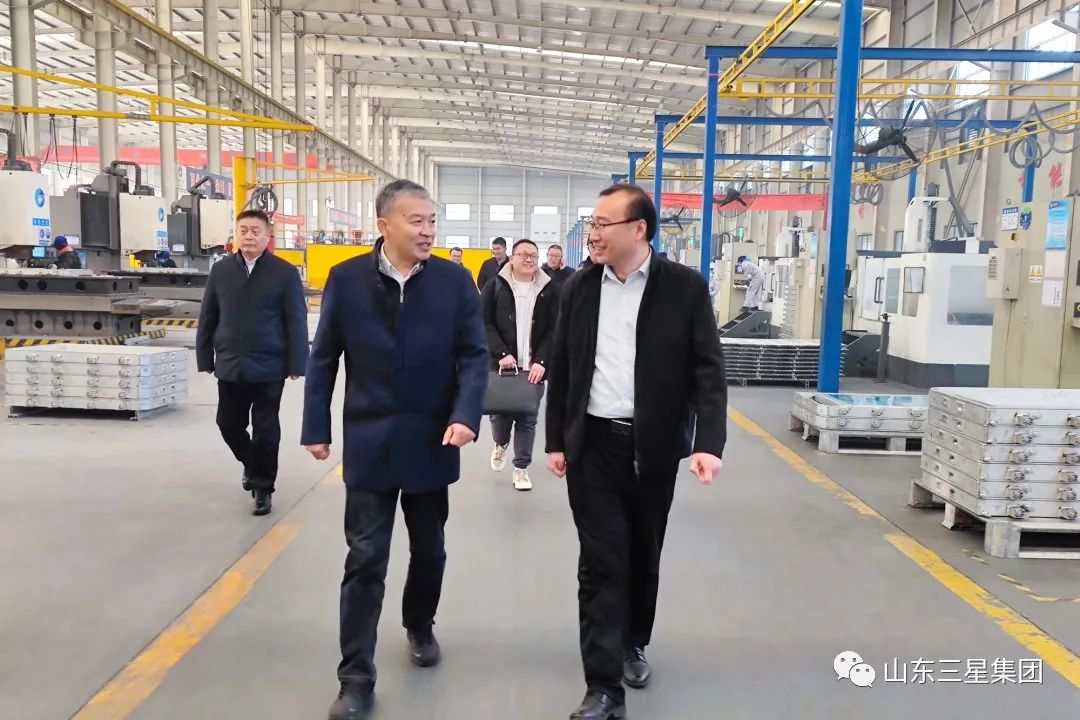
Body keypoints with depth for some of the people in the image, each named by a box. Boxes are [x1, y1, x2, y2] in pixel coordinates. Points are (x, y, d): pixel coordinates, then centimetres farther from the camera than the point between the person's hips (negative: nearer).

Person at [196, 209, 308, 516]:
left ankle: (262, 486, 19)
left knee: (266, 430, 3)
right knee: (229, 424, 13)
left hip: (268, 367, -3)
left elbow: (296, 322, -5)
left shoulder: (285, 273, -5)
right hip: (230, 366, 4)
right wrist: (205, 358, 7)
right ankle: (252, 465, 40)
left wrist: (296, 364, -8)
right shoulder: (221, 270, 5)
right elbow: (207, 318, 9)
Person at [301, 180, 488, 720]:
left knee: (428, 550, 17)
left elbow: (474, 355, -4)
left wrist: (466, 416, -19)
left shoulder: (455, 280, -4)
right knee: (365, 560, 2)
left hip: (432, 442, 2)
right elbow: (323, 358, 1)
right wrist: (316, 428, 0)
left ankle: (419, 627, 45)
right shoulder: (346, 278, -4)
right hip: (369, 443, -1)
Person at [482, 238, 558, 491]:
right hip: (501, 364, 0)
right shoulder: (495, 286, 0)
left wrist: (541, 361, -12)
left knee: (528, 418, 5)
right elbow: (486, 324, -4)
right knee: (499, 411, 5)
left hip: (534, 367, 1)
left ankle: (521, 467, 18)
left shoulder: (550, 289, 2)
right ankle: (501, 445, 37)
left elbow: (555, 329, -1)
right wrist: (501, 353, -16)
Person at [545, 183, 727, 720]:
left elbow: (708, 370, -7)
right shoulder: (578, 288, 3)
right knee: (601, 562, -1)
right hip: (593, 444, 1)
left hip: (654, 447, -1)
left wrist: (709, 443, -18)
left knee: (643, 556, 15)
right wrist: (556, 440, 7)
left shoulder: (685, 287, -5)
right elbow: (561, 370, 8)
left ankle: (634, 643, 41)